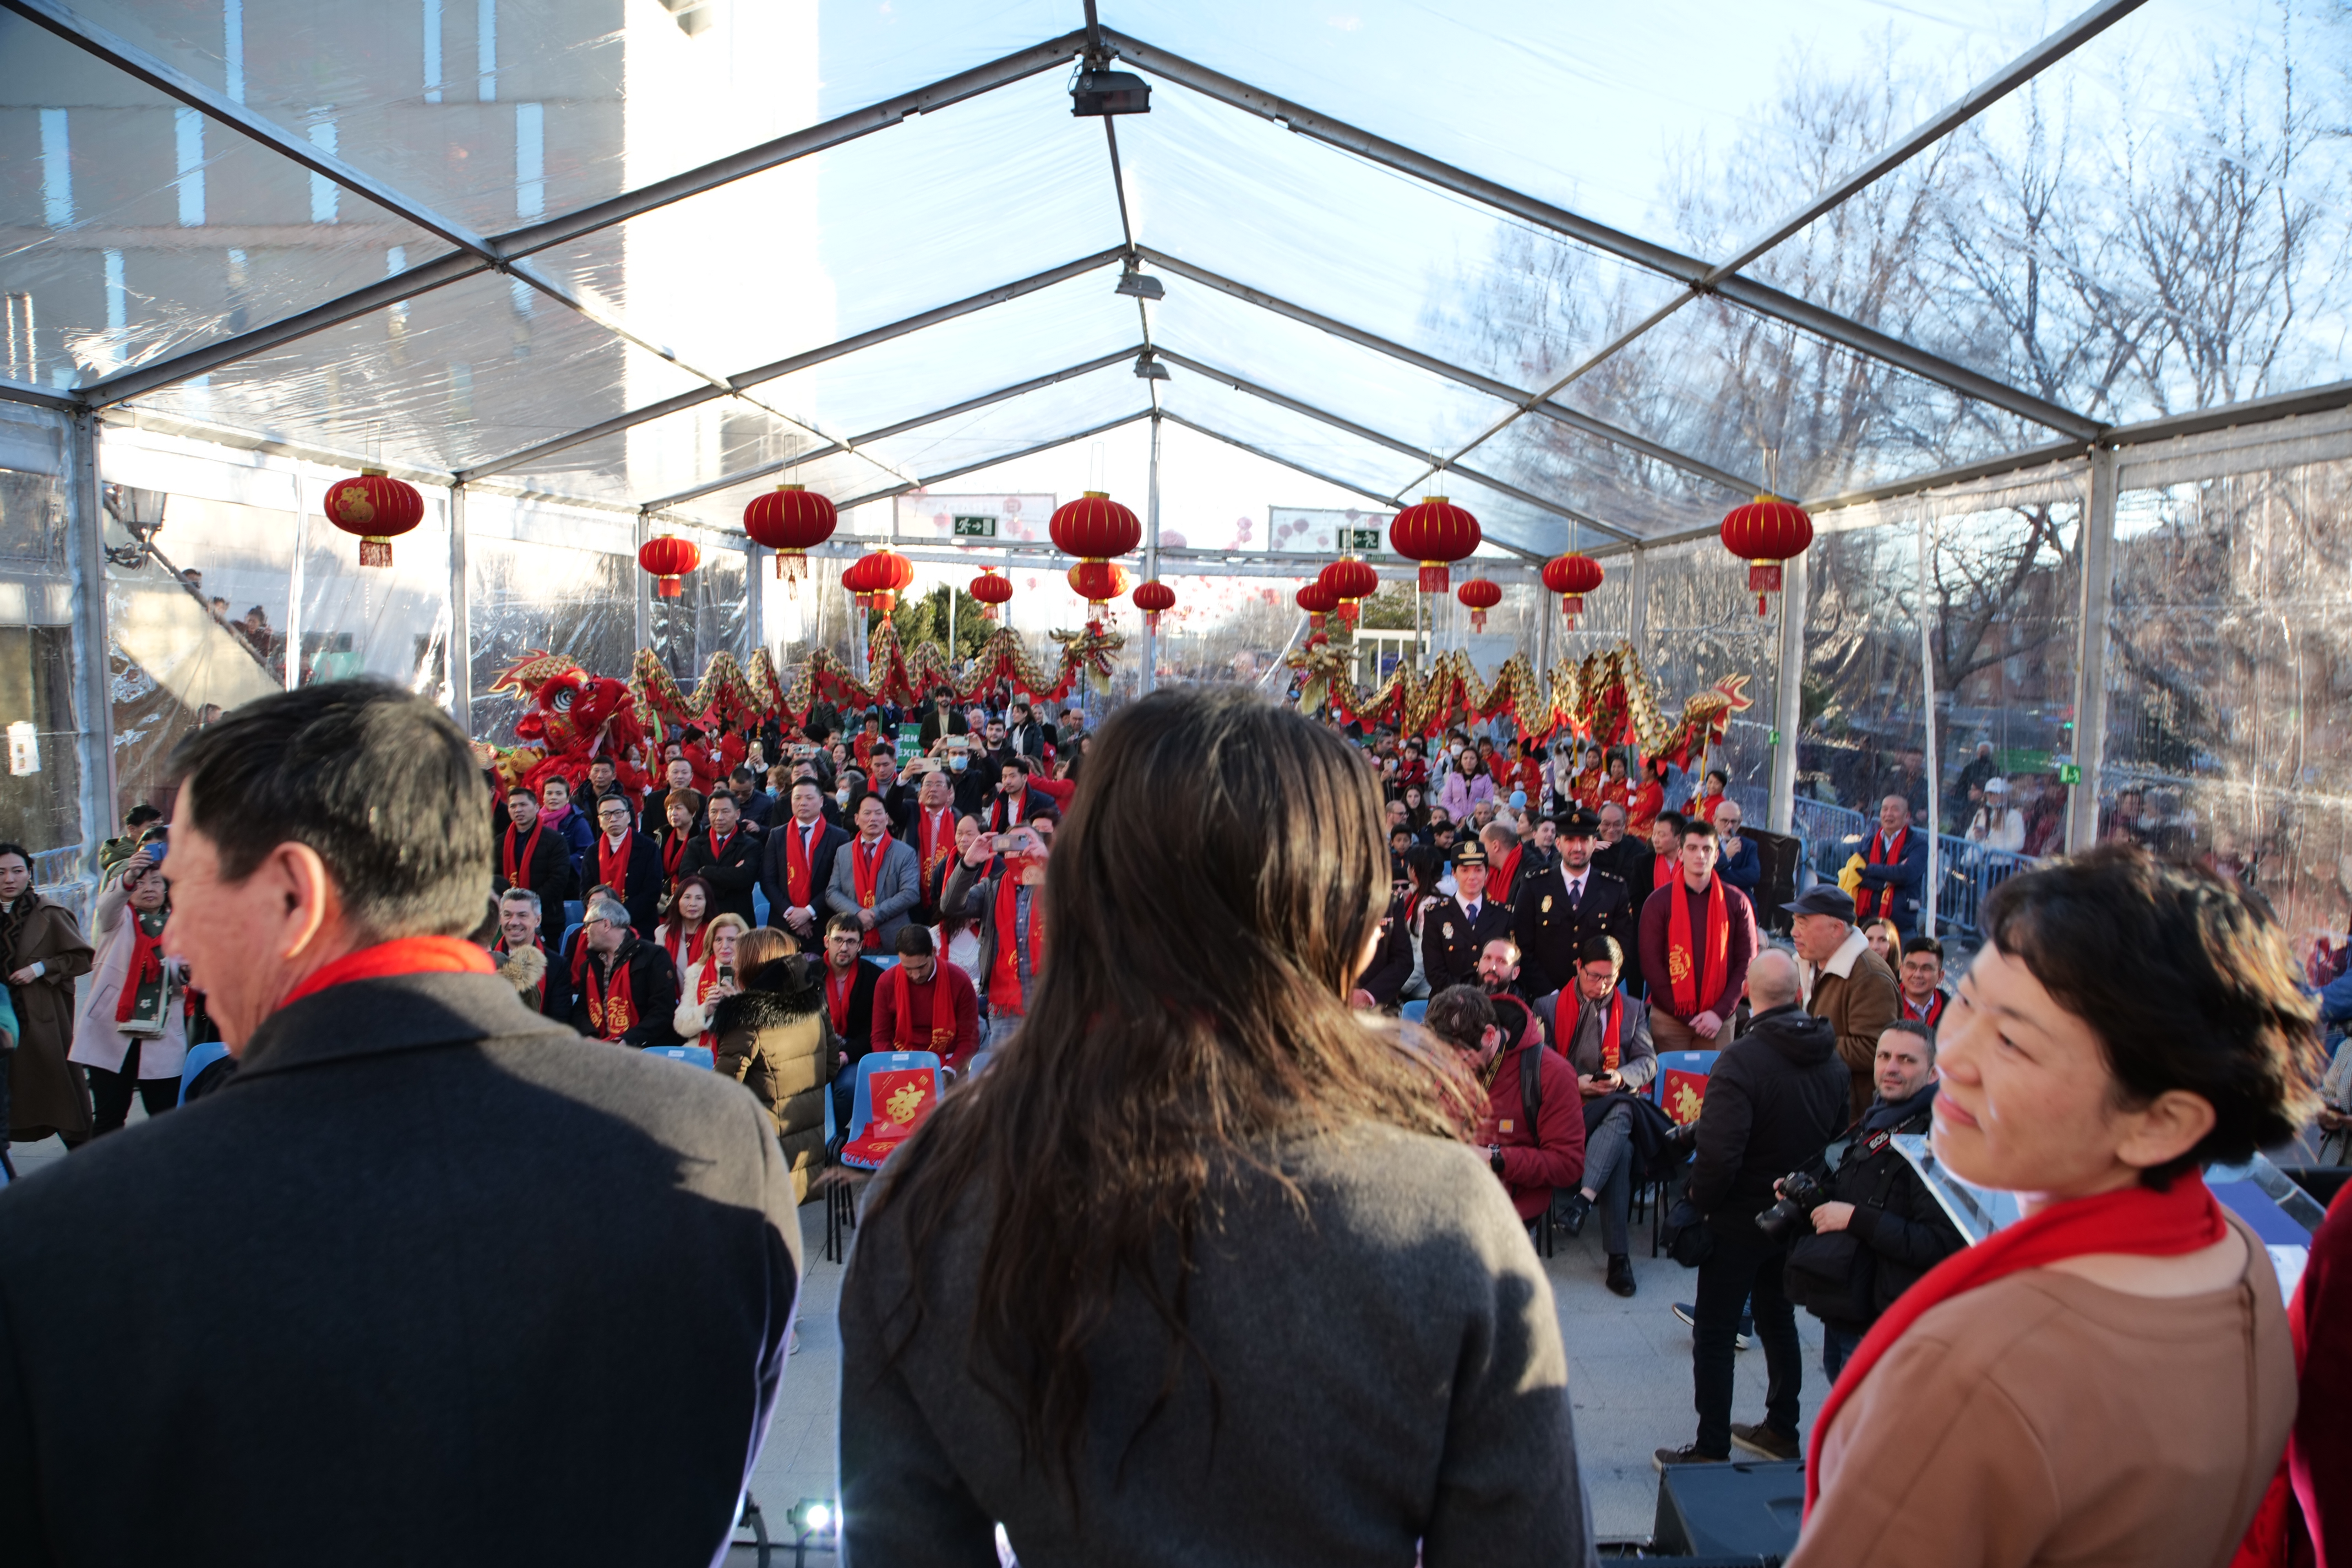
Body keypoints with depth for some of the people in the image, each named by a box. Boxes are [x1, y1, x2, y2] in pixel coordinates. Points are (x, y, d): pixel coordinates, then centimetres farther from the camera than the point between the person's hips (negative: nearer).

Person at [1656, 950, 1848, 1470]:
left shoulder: (1740, 1062, -26)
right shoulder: (1831, 1059, -3)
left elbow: (1719, 1154, -30)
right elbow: (1837, 1132, 11)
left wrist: (1697, 1199, -13)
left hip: (1741, 1219, -7)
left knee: (1714, 1332, 4)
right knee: (1778, 1318, 22)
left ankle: (1712, 1450, 8)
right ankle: (1781, 1430, 34)